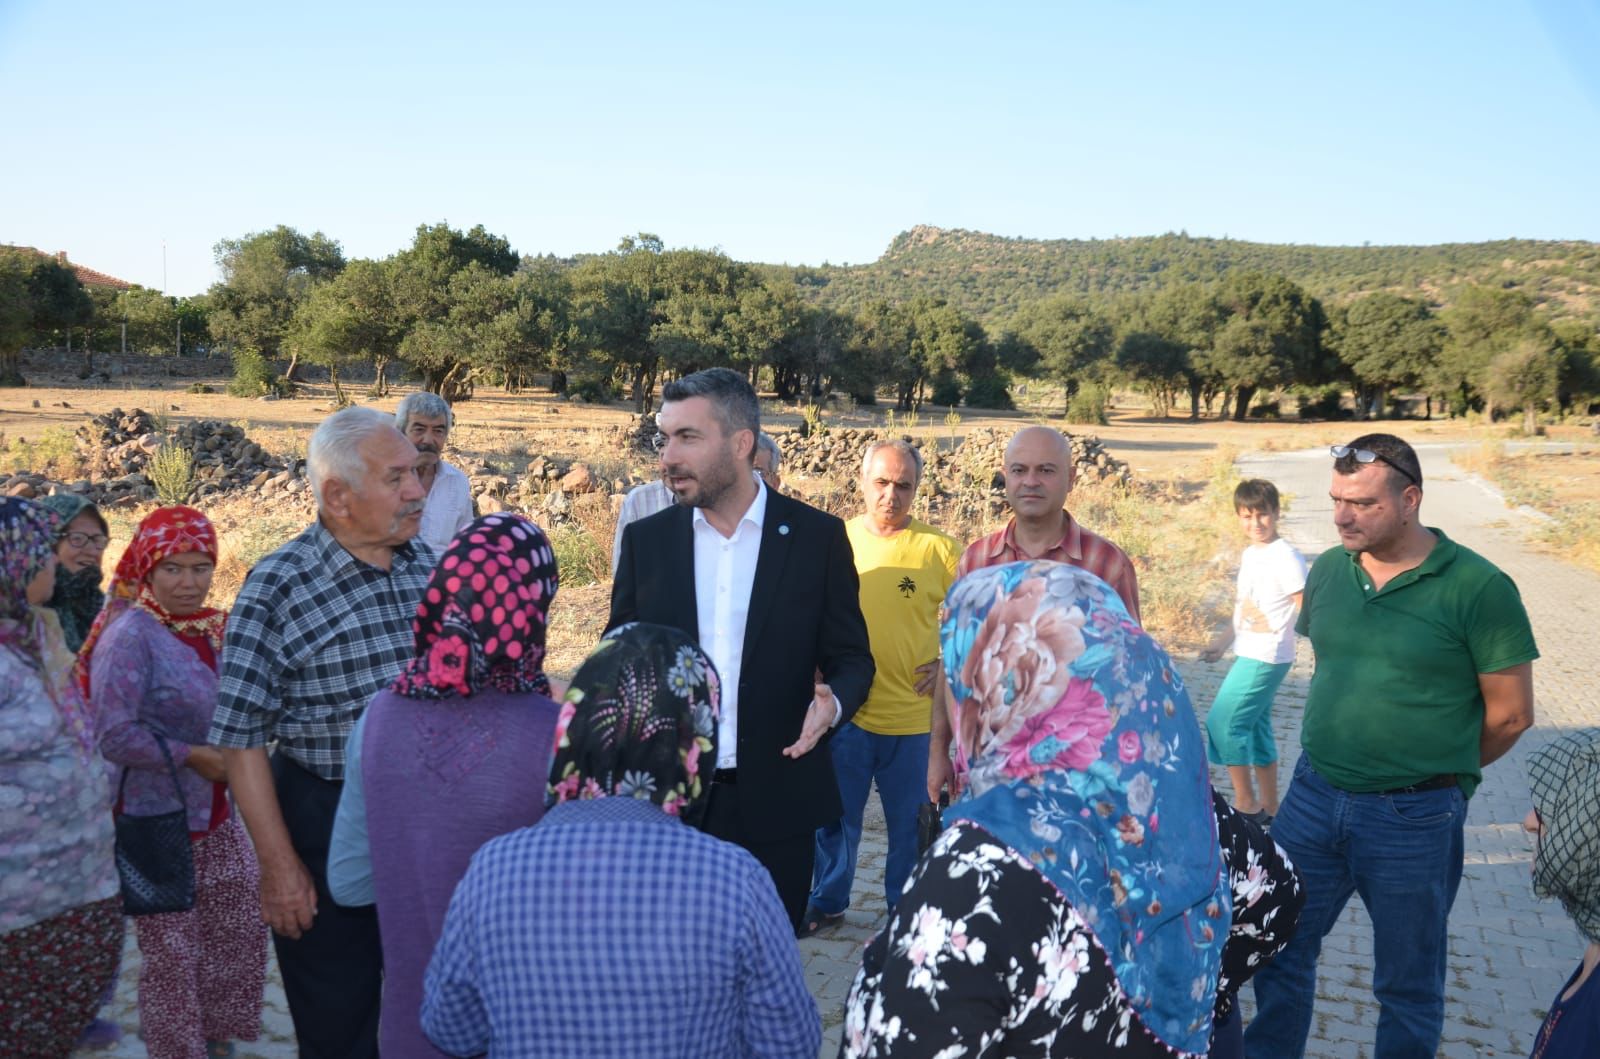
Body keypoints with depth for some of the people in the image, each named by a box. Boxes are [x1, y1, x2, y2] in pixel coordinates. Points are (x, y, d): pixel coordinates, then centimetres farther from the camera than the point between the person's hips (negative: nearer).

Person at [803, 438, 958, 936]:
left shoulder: (937, 549, -7)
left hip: (911, 715, -2)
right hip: (845, 710, 2)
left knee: (910, 821, 12)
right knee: (835, 815, 15)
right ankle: (828, 900, 35)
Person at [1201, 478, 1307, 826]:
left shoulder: (1285, 557, -15)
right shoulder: (1249, 555, 12)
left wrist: (1272, 625, -22)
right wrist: (1223, 641, 20)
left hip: (1266, 658, -9)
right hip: (1249, 654, 9)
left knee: (1223, 721, -7)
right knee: (1255, 727, 14)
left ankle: (1246, 804, 4)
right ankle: (1268, 808, 24)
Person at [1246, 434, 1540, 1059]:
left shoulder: (1477, 587, -13)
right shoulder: (1328, 570, 2)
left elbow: (1510, 715, -7)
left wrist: (1438, 773, 2)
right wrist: (1336, 761, 12)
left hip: (1414, 819, -4)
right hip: (1313, 795, 5)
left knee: (1408, 984, 14)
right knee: (1279, 951, 15)